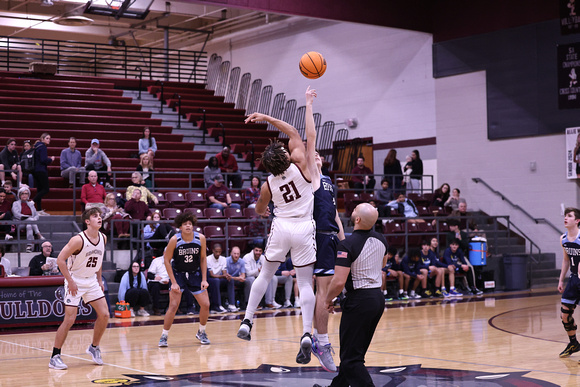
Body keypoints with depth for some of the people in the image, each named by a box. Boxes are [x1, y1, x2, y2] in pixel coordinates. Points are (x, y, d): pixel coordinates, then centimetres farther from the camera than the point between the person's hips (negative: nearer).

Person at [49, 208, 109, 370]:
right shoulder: (78, 240, -22)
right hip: (75, 282, -6)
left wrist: (99, 280, 12)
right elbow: (60, 259, -19)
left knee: (104, 315, 0)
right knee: (69, 319, -10)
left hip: (91, 281, 7)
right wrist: (70, 281, -19)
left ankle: (94, 347, 21)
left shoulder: (103, 238, 0)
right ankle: (55, 357, -1)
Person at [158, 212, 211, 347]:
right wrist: (173, 282, -15)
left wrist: (204, 279, -5)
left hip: (195, 274, 3)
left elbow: (203, 259, 0)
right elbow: (167, 260, -12)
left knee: (205, 304, -1)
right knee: (173, 305, -14)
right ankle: (164, 336, 0)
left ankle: (201, 333, 22)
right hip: (178, 274, -3)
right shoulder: (175, 240, -19)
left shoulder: (200, 238, -12)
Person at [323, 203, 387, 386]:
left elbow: (339, 281, -21)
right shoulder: (381, 240, 4)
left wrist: (328, 300, -4)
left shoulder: (348, 244, -18)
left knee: (351, 358, -2)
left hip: (359, 301, -8)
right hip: (378, 298, 8)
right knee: (355, 352, 20)